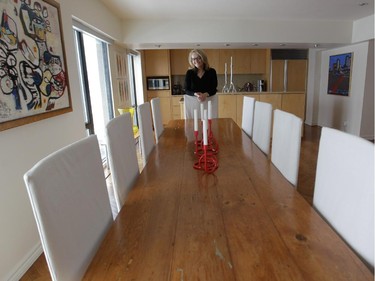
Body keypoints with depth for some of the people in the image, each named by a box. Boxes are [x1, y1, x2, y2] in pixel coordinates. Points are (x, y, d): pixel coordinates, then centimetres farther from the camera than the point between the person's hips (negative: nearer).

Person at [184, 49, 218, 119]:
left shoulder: (212, 71, 1)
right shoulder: (189, 73, 2)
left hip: (209, 102, 0)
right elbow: (186, 90, 1)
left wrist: (206, 94, -21)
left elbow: (214, 89, -1)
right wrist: (195, 94, -19)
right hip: (193, 103, 0)